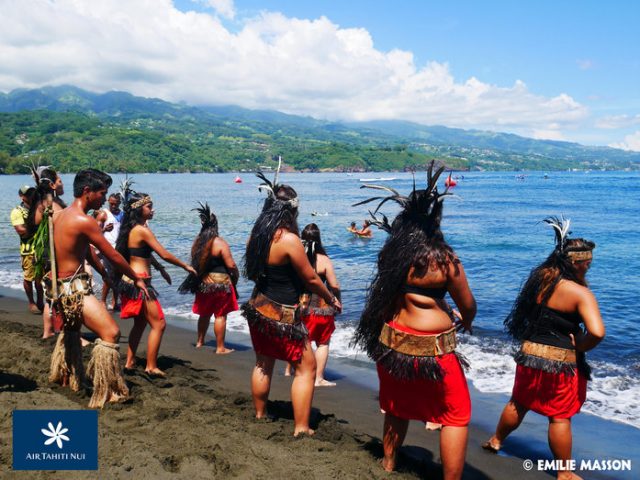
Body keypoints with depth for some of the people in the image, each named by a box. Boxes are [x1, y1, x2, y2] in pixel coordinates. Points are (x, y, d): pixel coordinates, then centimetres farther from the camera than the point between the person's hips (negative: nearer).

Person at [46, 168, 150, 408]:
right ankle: (106, 393, -8)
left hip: (59, 284, 11)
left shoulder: (62, 215, 10)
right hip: (73, 288, -11)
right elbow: (113, 255, -15)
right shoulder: (84, 221, -20)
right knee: (111, 333, -13)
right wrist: (136, 279, -4)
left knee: (71, 327, 33)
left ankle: (64, 376, 53)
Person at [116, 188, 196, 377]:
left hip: (130, 281, 10)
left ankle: (130, 362, 27)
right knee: (158, 324, -2)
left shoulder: (131, 228, 11)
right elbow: (165, 255, -16)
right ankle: (151, 367, 1)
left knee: (140, 323, 22)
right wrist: (186, 266, -4)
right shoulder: (142, 230, -16)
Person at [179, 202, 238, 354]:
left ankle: (200, 341, 32)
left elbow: (195, 262, 11)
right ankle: (220, 348, 6)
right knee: (220, 315, 1)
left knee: (204, 314, 21)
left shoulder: (197, 242, 4)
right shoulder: (220, 243, -14)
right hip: (220, 283, -6)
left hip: (203, 282, 6)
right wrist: (235, 279, 0)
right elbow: (231, 265, -15)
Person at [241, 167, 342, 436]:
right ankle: (301, 428, 7)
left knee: (263, 363, 23)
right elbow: (310, 279, -14)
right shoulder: (289, 239, -21)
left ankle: (260, 414, 37)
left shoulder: (257, 235, 1)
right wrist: (331, 299, 2)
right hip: (282, 316, -8)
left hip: (258, 308, 8)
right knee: (306, 367, 5)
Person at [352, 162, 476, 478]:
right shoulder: (444, 259, -17)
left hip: (391, 340, 7)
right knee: (456, 416, 11)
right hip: (431, 349, -6)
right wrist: (465, 322, 18)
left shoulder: (391, 252, -1)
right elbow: (468, 306, -6)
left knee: (397, 407, 26)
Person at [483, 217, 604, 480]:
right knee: (560, 417, 8)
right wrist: (579, 348, -9)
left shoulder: (540, 277, 0)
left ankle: (495, 440, 43)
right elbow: (597, 332, -28)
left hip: (530, 352, 6)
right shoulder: (580, 293, -17)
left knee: (519, 403, 25)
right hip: (561, 360, -5)